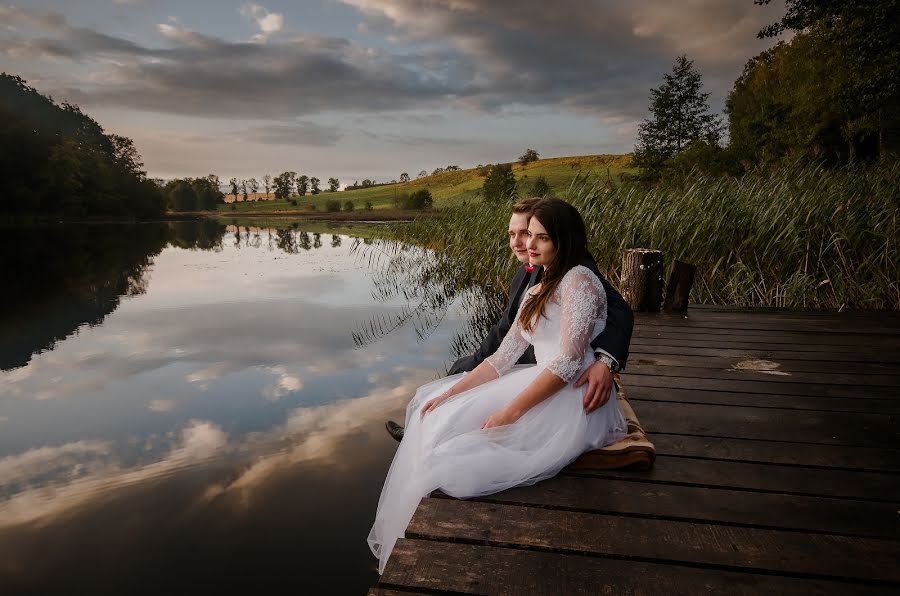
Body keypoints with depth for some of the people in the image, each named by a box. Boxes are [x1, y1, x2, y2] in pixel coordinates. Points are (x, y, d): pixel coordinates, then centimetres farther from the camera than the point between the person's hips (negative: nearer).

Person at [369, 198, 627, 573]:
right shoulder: (535, 294, 16)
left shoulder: (579, 279, -12)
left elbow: (568, 363, -21)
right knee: (438, 413, 3)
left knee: (457, 452, -15)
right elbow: (502, 359, 11)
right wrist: (450, 392, 2)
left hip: (570, 403, -9)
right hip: (541, 389, 9)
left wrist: (510, 412, -22)